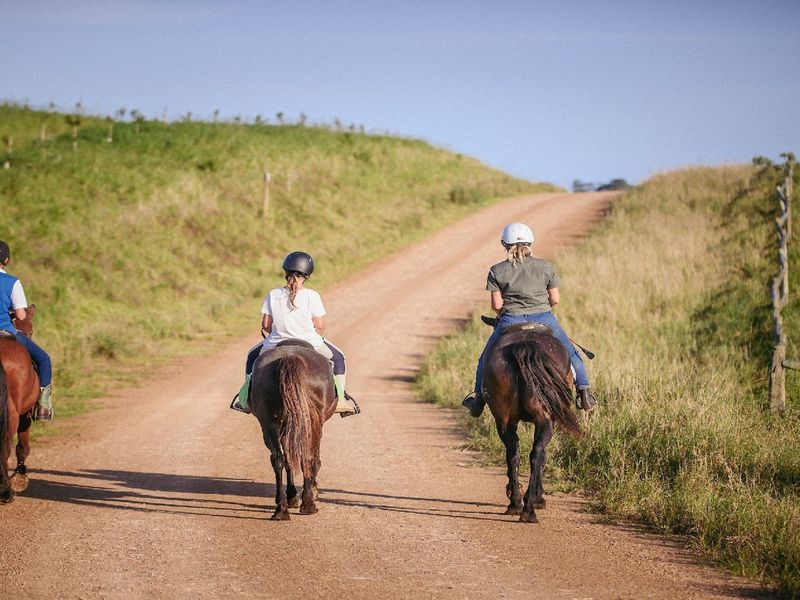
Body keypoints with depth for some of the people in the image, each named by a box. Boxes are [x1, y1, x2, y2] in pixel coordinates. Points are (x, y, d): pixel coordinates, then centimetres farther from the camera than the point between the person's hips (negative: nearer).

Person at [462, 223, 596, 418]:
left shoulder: (497, 271, -4)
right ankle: (584, 393, 17)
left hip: (511, 321, -1)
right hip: (544, 319, 1)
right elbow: (555, 299, 3)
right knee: (571, 353, 21)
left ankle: (479, 398, 27)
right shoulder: (545, 267, 0)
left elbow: (497, 305, -4)